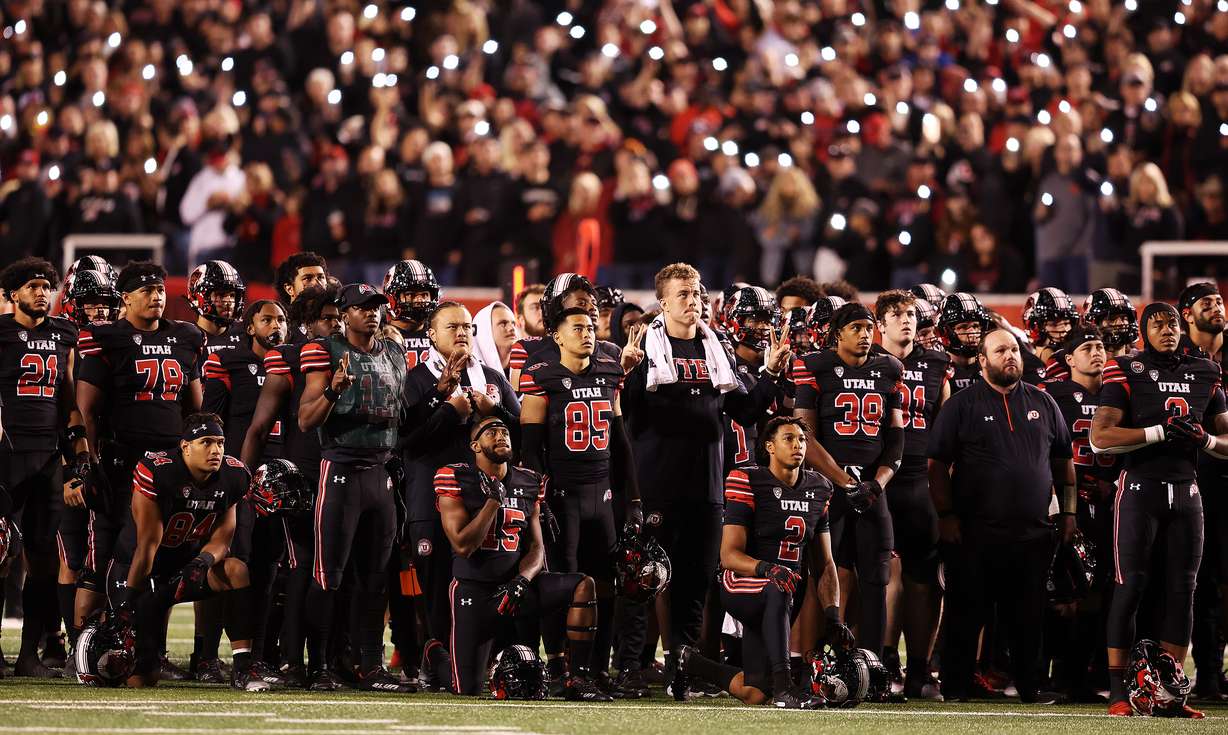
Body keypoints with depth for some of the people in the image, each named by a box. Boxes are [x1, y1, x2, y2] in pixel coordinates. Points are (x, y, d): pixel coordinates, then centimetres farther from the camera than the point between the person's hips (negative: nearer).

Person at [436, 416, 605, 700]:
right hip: (474, 589, -4)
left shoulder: (528, 483, 7)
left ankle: (578, 680, -19)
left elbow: (536, 547, 3)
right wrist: (494, 500, -18)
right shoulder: (455, 480, -7)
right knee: (468, 691, -11)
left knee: (583, 585, -21)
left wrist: (521, 581, -17)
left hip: (515, 582, 4)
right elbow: (463, 546, -15)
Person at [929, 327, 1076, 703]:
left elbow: (1062, 461, 17)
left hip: (1033, 532, 3)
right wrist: (946, 516, -7)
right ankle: (955, 692, 6)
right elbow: (938, 465, 0)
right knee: (966, 616, 0)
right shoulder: (961, 405, 1)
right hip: (974, 532, -3)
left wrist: (1068, 511, 11)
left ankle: (1030, 688, 14)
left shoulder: (1042, 403, 12)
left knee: (1028, 617, 7)